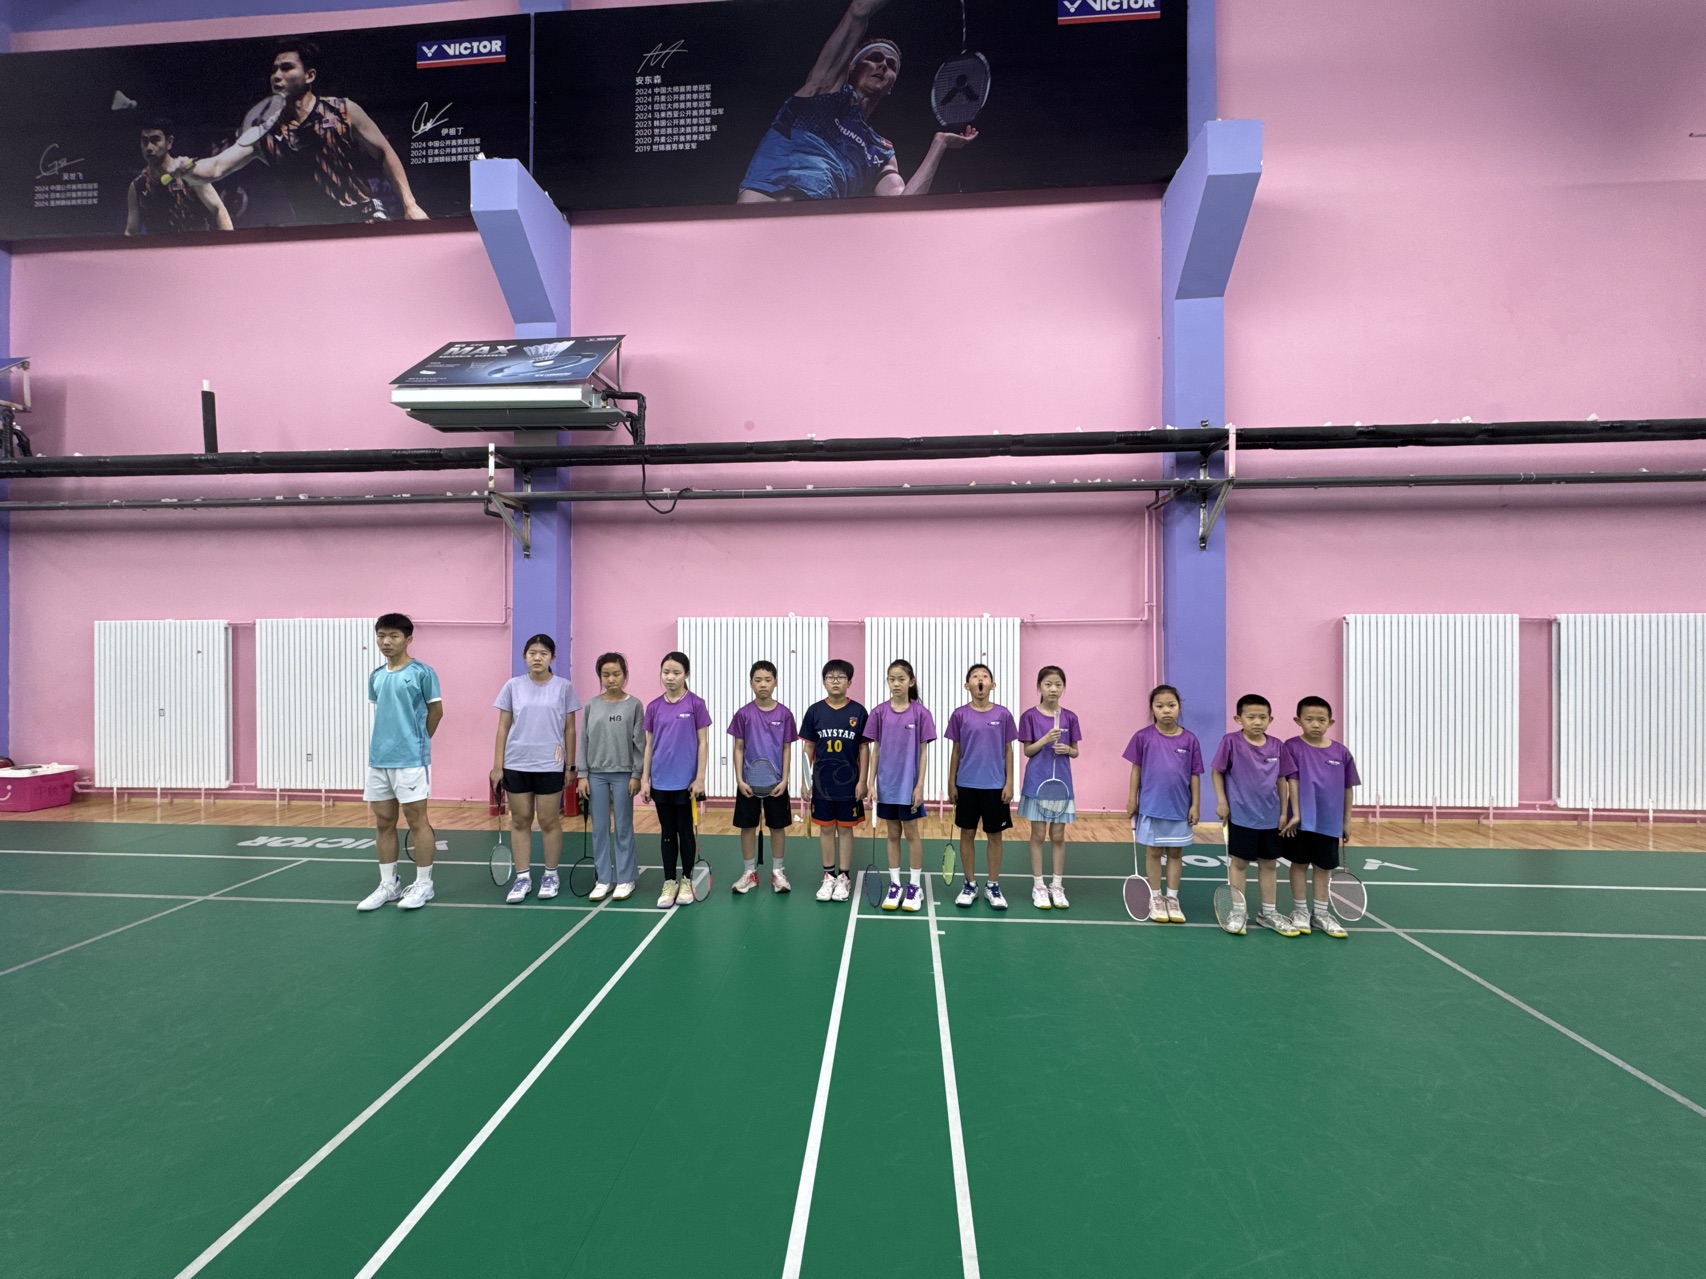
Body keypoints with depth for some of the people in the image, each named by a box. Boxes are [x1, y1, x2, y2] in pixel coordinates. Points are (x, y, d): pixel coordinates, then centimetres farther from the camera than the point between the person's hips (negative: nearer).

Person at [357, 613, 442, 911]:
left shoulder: (422, 672, -7)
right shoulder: (375, 676, 11)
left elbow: (436, 711, -1)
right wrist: (387, 740, 11)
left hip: (411, 760, -6)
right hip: (378, 760, 6)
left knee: (416, 820, 1)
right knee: (383, 822, 11)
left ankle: (423, 885, 11)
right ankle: (388, 885, 22)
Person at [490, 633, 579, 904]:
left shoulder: (564, 687, -1)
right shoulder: (513, 686, 3)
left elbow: (569, 729, 3)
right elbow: (503, 728, 5)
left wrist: (571, 766, 1)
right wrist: (497, 765, 1)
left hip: (550, 766, -1)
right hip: (516, 765, 2)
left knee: (549, 822, 5)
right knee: (520, 821, 8)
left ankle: (550, 875, 19)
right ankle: (522, 877, 18)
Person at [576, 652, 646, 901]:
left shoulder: (634, 705, -3)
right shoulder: (591, 706, 3)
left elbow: (639, 743, -3)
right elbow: (584, 741, 5)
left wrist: (636, 775, -7)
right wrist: (583, 775, 0)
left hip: (623, 774, -2)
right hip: (596, 774, 2)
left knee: (623, 828, 5)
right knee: (599, 828, 7)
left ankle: (625, 879, 14)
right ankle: (603, 880, 17)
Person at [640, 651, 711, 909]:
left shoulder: (695, 704, -6)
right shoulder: (653, 707, 3)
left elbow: (701, 743, -5)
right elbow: (649, 745, 7)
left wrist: (700, 778, -9)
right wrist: (644, 779, 3)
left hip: (686, 781, -3)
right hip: (661, 781, 3)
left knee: (685, 831, 9)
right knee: (667, 833, 11)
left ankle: (686, 881, 23)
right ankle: (669, 883, 21)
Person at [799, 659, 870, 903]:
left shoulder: (858, 712, -5)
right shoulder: (814, 711, -2)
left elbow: (864, 749, -1)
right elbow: (808, 748, 3)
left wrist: (862, 781, -5)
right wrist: (805, 781, 0)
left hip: (849, 783, -1)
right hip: (822, 783, 1)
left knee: (845, 829, 8)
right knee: (826, 828, 10)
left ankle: (843, 878, 20)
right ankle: (828, 876, 23)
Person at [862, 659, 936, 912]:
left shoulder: (920, 712, -7)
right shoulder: (879, 712, -1)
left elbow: (923, 752, -5)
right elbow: (875, 749, 3)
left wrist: (920, 785, -8)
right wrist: (870, 782, -1)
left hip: (909, 785, -2)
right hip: (887, 785, 2)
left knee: (912, 834, 8)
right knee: (893, 834, 12)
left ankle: (915, 887, 19)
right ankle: (894, 886, 22)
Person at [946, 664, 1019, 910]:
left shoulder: (1003, 715, -2)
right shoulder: (960, 715, -2)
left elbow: (1008, 751, 2)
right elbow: (956, 751, 3)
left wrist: (1009, 783, -2)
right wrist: (951, 783, 2)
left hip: (995, 786, 0)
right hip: (966, 785, 0)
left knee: (994, 836, 8)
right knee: (967, 834, 8)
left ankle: (993, 886, 22)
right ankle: (969, 885, 22)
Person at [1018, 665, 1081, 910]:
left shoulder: (1069, 717, 3)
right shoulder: (1030, 716, -4)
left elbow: (1075, 752, 8)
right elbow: (1027, 751, -4)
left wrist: (1067, 749, -14)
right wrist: (1045, 739, -19)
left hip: (1061, 782, 2)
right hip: (1037, 782, -2)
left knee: (1058, 836, 8)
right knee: (1038, 835, 4)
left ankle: (1057, 886, 19)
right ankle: (1038, 886, 13)